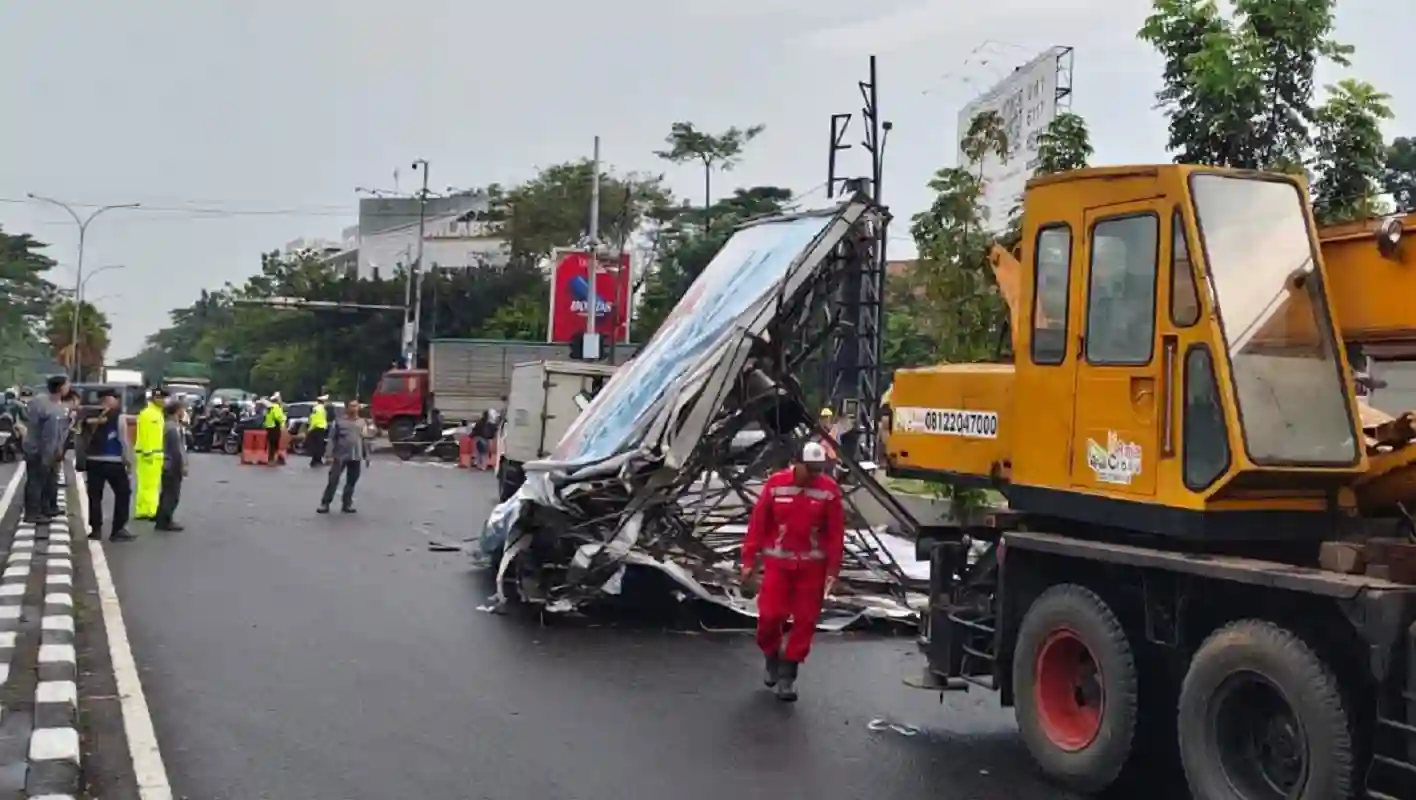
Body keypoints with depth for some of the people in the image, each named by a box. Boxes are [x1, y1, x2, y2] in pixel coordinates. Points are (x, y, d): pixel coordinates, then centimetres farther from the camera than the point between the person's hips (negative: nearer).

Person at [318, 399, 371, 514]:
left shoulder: (361, 423, 11)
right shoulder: (339, 421, -1)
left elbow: (365, 440, 14)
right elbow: (332, 439, -3)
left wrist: (366, 456, 12)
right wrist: (330, 455, -9)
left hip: (356, 457, 3)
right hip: (340, 456, -3)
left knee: (351, 482, 7)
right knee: (333, 480, -4)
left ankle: (347, 504, 16)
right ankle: (325, 504, 1)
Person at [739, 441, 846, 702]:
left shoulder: (829, 490, -7)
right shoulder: (775, 484, -8)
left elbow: (836, 533, -3)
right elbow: (758, 524, -3)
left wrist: (833, 570, -6)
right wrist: (749, 561, -2)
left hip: (812, 566, 1)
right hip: (778, 562, -1)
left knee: (805, 621, 2)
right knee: (769, 615, -4)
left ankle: (787, 674, 15)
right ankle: (772, 657, 25)